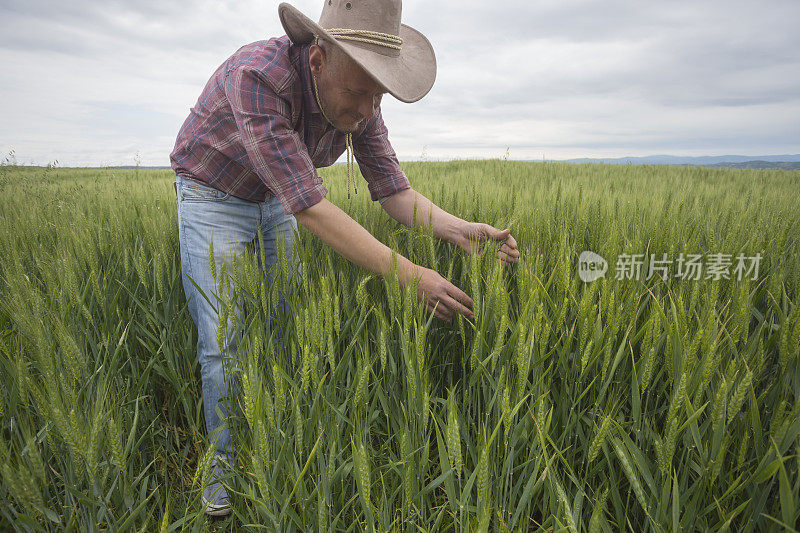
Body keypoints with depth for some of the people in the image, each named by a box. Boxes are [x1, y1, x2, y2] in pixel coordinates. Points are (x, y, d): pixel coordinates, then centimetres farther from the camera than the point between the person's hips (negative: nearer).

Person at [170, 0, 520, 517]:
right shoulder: (257, 74, -38)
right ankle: (226, 460, 17)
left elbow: (394, 191, -13)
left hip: (274, 201, 5)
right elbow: (310, 208, -42)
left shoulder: (359, 100, -18)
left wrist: (460, 230, -31)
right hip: (212, 197, -4)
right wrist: (408, 275, -43)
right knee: (224, 339, -7)